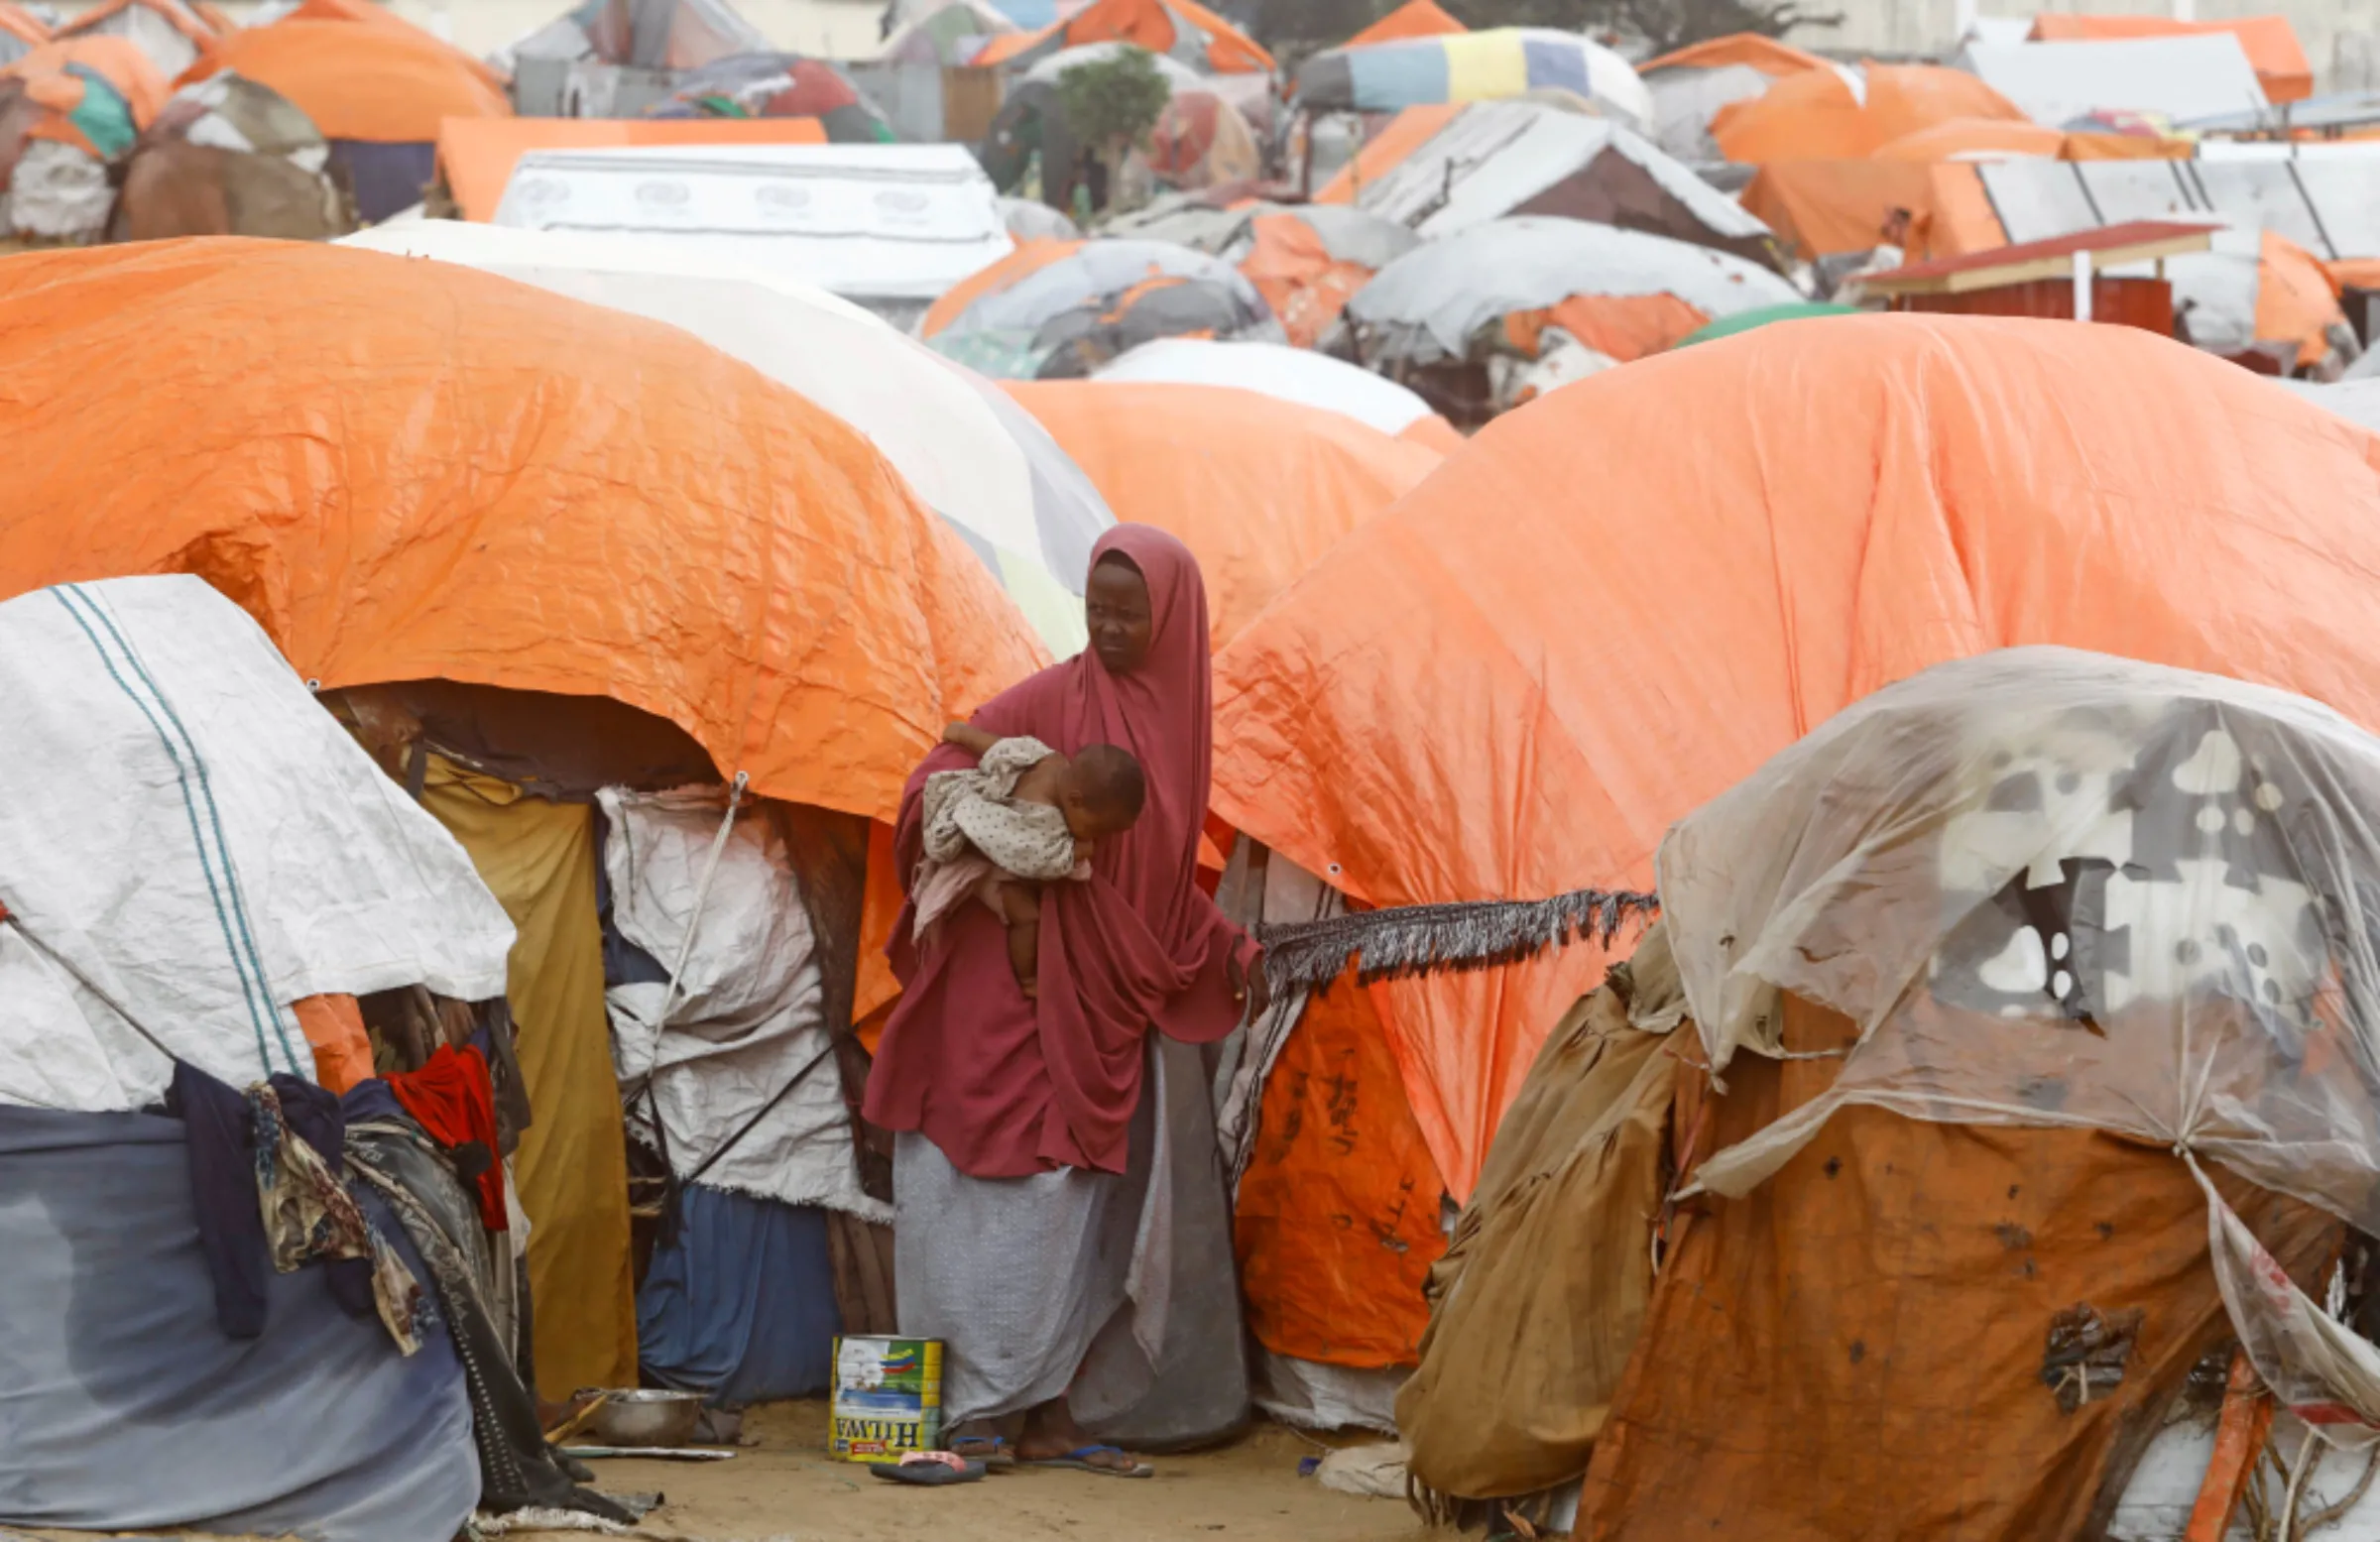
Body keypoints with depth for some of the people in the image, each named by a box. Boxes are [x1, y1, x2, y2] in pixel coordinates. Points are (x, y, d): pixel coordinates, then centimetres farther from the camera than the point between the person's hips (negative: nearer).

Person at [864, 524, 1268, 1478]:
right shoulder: (1055, 700, -8)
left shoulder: (1173, 718, 12)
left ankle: (1048, 1417, 15)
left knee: (1086, 1206, 8)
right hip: (1023, 992, -6)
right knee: (1015, 1194, -7)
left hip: (1107, 1006, 7)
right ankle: (967, 1411, 0)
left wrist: (1226, 947, 10)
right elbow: (936, 782, -12)